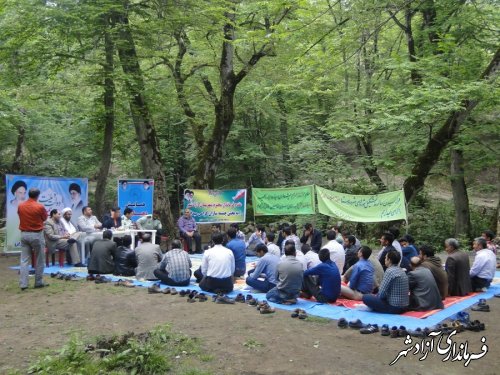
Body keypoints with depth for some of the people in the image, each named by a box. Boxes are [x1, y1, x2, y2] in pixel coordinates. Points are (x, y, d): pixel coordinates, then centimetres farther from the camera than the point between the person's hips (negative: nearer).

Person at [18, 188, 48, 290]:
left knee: (24, 260, 6)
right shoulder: (40, 207, -14)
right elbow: (45, 218, 2)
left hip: (24, 234, 4)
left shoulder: (20, 206, -1)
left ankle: (23, 284, 3)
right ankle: (38, 282, 13)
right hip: (36, 235, -4)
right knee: (39, 261, 8)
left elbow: (21, 216, 14)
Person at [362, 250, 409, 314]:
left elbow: (382, 293, -17)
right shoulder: (401, 271, 10)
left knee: (365, 297, -7)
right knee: (376, 296, 27)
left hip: (394, 307, -9)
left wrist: (376, 296, 7)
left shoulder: (390, 271, -16)